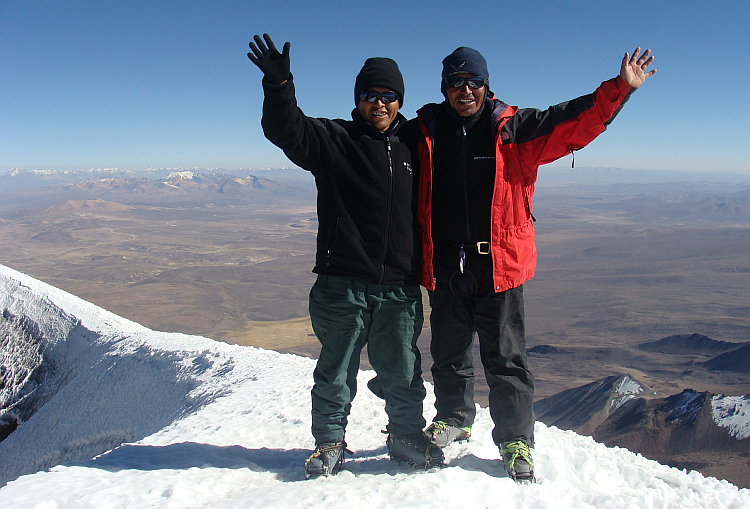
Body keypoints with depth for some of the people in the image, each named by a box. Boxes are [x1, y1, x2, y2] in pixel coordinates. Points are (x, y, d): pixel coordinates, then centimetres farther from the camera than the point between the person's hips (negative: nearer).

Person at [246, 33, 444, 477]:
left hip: (400, 287, 3)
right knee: (336, 370, 9)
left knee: (402, 370, 13)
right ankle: (330, 440, 28)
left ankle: (407, 434, 33)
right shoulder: (334, 140, 2)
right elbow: (286, 130, -14)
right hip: (343, 284, -2)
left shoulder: (412, 149, 13)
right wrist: (279, 83, -30)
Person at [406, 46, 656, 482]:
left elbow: (572, 121, -4)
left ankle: (516, 440, 23)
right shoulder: (423, 133, 5)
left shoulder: (513, 129, 2)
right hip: (445, 267, 2)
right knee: (449, 354, 15)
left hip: (499, 265, -1)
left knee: (506, 359, 6)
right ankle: (454, 419, 39)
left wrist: (620, 87, -12)